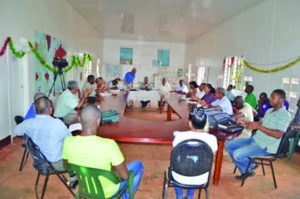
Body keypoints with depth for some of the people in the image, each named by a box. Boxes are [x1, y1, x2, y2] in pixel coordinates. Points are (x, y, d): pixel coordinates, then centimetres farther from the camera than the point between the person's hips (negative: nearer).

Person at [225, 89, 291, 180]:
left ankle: (251, 166, 10)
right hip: (255, 139, 9)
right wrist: (248, 123, -1)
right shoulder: (269, 110, 13)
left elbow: (278, 134, -25)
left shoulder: (285, 115, -15)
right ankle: (245, 171, 10)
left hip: (266, 146, -9)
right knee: (228, 145, 2)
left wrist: (258, 126, -30)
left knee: (237, 154, -25)